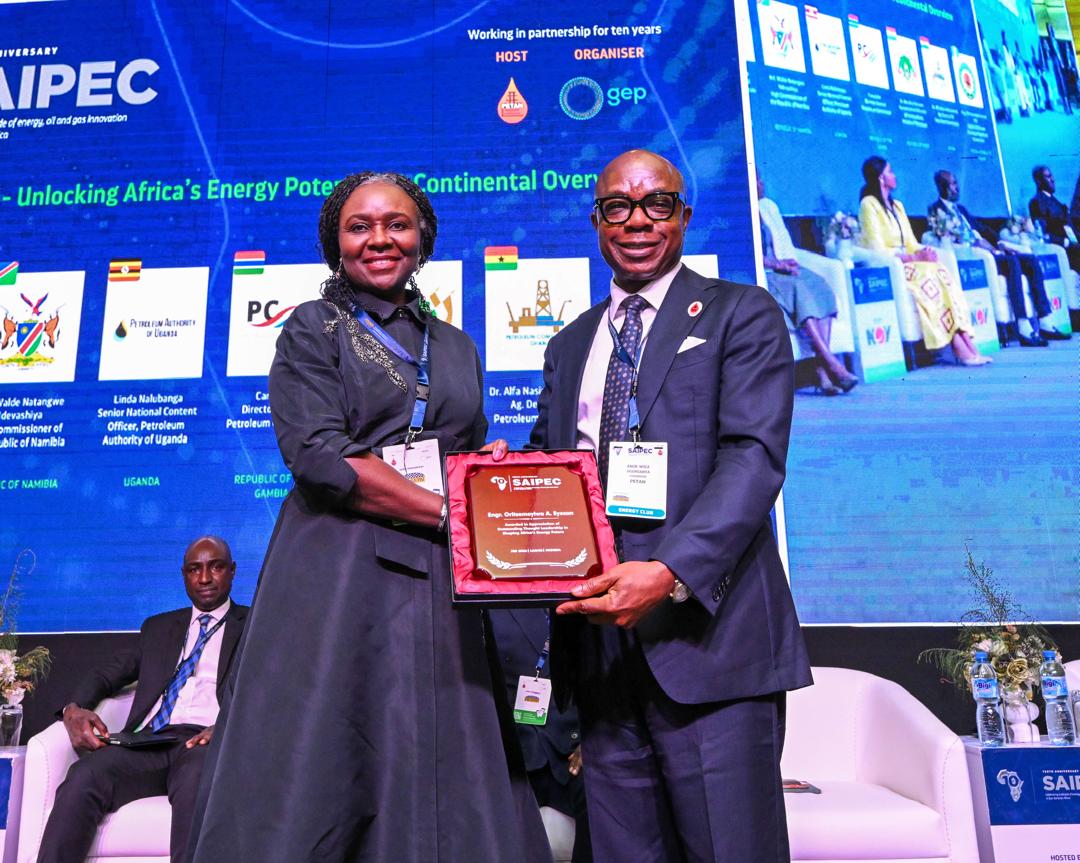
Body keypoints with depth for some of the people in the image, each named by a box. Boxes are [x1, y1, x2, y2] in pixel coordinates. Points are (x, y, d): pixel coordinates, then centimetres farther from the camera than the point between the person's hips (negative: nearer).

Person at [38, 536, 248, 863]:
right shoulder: (158, 627, 28)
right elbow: (108, 676, 25)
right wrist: (73, 709, 1)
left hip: (204, 742, -3)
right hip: (148, 742, 4)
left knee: (195, 784, -39)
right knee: (83, 777, -29)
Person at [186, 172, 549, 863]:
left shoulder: (456, 346, 18)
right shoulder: (313, 328, 5)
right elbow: (318, 456, -10)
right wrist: (446, 510, -12)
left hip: (440, 585, 4)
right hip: (339, 574, -4)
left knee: (451, 783, 5)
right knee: (318, 779, -1)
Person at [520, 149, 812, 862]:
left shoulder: (742, 315, 3)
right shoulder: (570, 344, 21)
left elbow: (753, 456, -10)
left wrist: (670, 573, -23)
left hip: (705, 627, -4)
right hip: (597, 636, 5)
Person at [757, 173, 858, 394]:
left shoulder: (769, 206, 24)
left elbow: (784, 240, 21)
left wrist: (789, 261, 0)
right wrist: (774, 264, -17)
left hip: (783, 270, 7)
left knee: (818, 285, -22)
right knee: (797, 287, -33)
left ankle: (821, 366, -32)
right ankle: (831, 363, -38)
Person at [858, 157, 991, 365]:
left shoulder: (897, 205, 23)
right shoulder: (869, 204, -4)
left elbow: (910, 242, 16)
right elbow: (878, 250, -13)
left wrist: (922, 251, -6)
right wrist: (913, 257, -18)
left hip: (906, 263, 7)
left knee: (942, 275, -20)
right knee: (927, 277, -29)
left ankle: (968, 345, -29)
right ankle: (960, 348, -32)